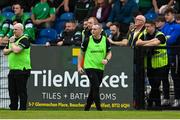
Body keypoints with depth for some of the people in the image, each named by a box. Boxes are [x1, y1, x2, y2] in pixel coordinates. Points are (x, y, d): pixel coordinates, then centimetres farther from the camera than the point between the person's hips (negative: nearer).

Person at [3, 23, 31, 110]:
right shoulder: (13, 39, 18)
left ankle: (22, 109, -2)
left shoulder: (24, 40, -9)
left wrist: (12, 43, -7)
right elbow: (4, 51, 19)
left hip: (22, 69, -9)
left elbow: (16, 50, -23)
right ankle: (13, 108, 16)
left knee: (21, 91, -5)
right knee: (12, 90, 10)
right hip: (12, 69, 9)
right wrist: (10, 49, -1)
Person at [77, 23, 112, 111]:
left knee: (93, 89, 10)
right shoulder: (88, 40, -3)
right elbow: (82, 53, 7)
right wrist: (79, 66, 1)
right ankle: (99, 109, -14)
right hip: (89, 67, -3)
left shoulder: (105, 40, 2)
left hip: (100, 68, 3)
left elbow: (109, 53, 12)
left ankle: (87, 108, 25)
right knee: (95, 87, -16)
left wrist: (106, 59, -10)